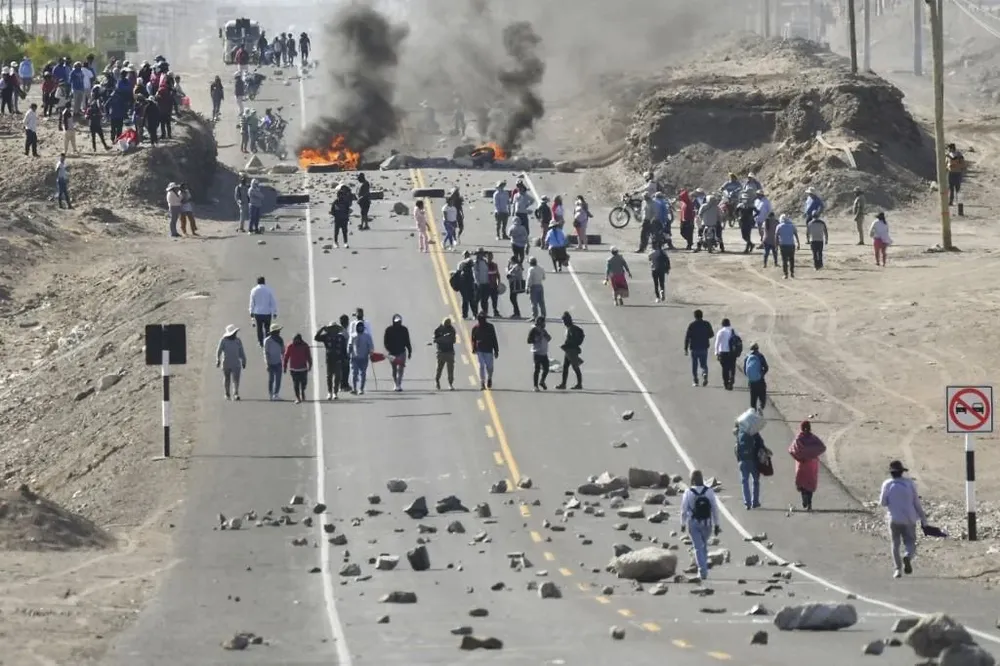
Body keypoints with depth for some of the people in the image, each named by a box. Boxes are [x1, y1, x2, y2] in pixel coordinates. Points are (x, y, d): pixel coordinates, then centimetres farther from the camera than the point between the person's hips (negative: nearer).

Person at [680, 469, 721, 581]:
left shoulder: (688, 492, -11)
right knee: (704, 546, 21)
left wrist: (683, 524, 5)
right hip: (707, 523, 2)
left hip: (693, 523, -2)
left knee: (698, 547, 3)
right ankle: (704, 569, 28)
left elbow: (684, 509, -8)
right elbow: (715, 509, -4)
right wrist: (716, 525, 5)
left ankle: (703, 571, -6)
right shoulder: (709, 491, -7)